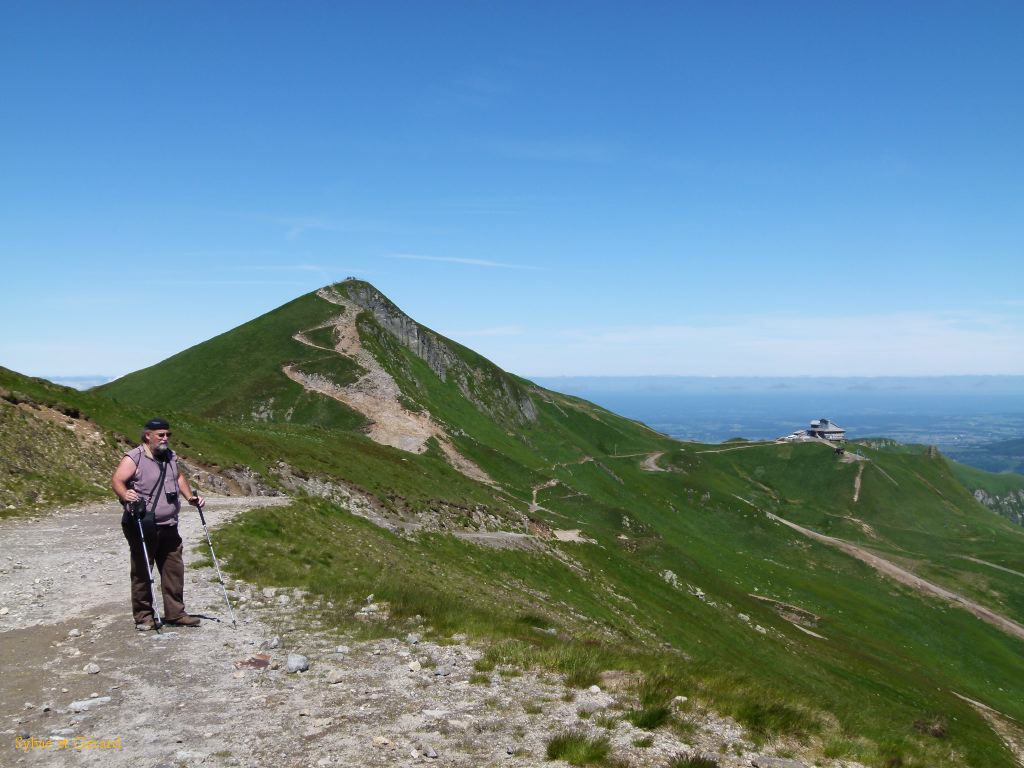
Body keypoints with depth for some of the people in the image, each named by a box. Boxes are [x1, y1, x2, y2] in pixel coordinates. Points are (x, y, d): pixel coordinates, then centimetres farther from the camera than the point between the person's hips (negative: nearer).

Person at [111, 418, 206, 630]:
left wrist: (190, 497, 16)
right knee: (142, 572, 1)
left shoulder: (170, 456, 13)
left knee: (174, 570, 9)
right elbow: (117, 480, -20)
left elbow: (179, 477, 29)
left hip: (169, 526, 7)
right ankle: (143, 616, 10)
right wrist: (125, 495, -40)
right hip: (142, 527, -7)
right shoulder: (134, 458, -9)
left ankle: (175, 613, 18)